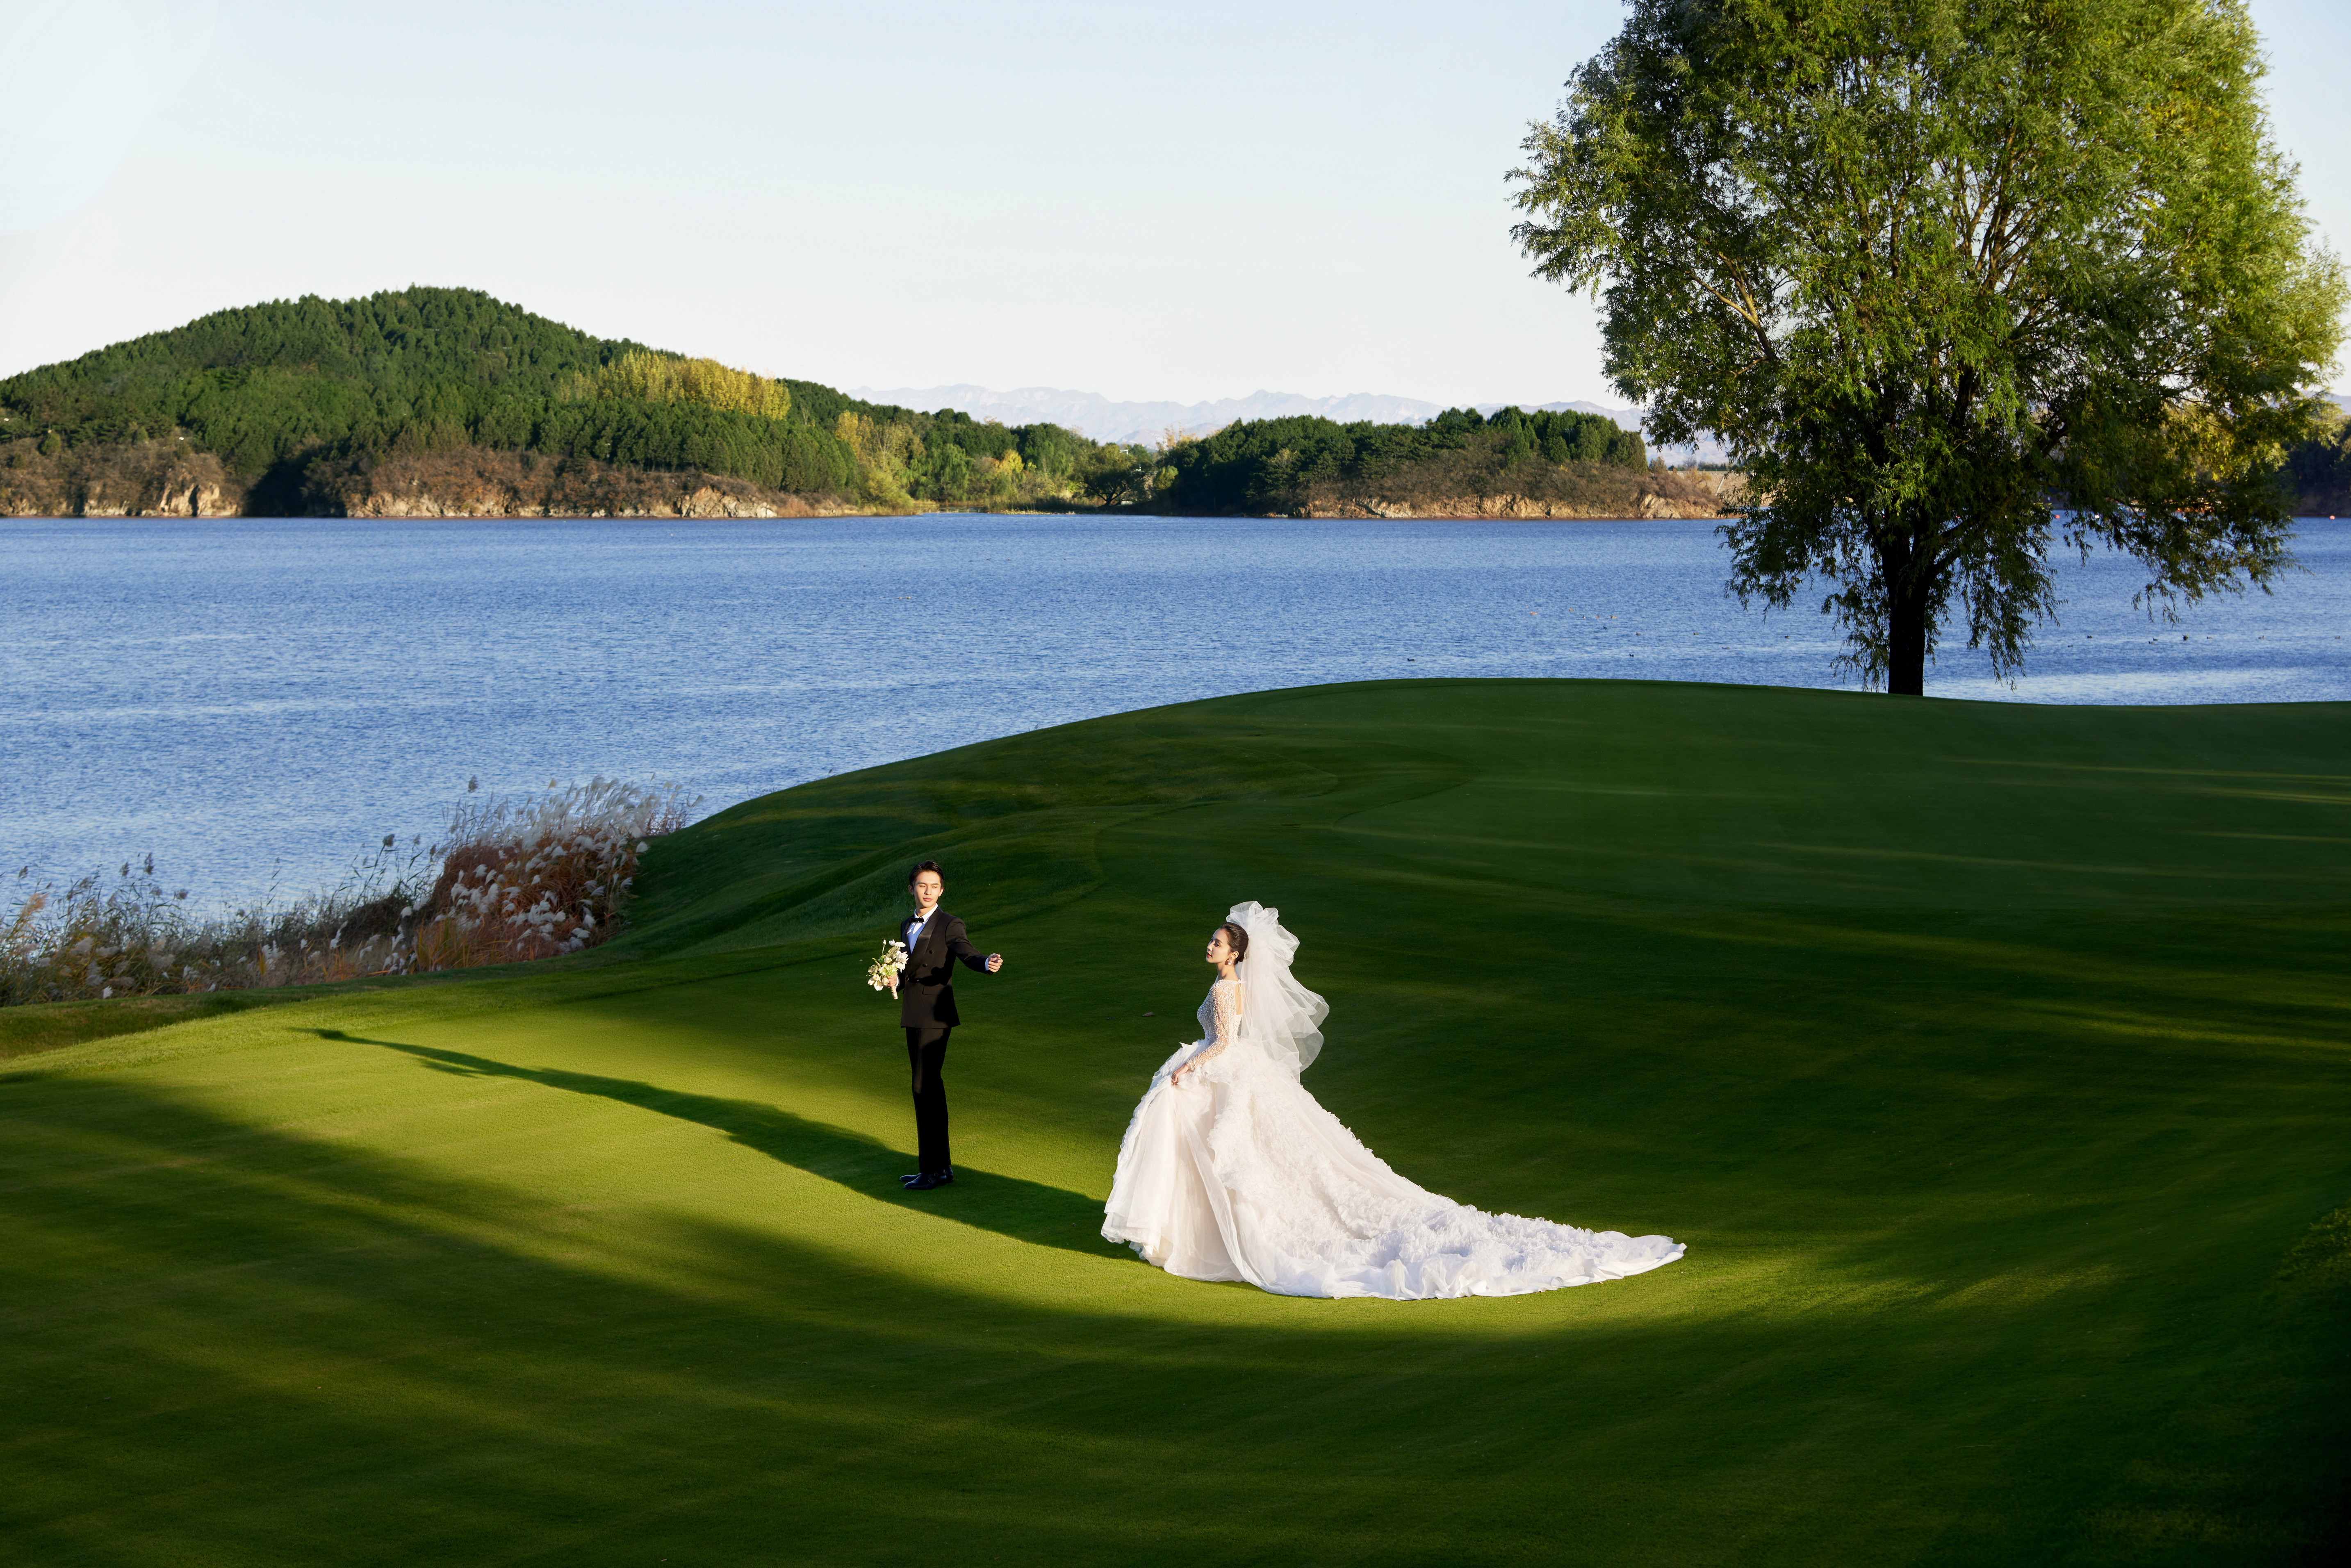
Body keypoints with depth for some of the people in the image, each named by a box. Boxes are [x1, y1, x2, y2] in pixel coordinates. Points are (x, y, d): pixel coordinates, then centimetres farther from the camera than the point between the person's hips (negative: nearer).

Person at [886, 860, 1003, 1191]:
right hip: (913, 1015, 8)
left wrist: (988, 964, -47)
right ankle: (940, 1164, 19)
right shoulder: (906, 926, 14)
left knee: (926, 1089, -10)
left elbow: (968, 954, -25)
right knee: (929, 1090, 12)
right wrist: (895, 980, -2)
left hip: (934, 1016, -8)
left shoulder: (950, 926, -8)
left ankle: (934, 1169, -6)